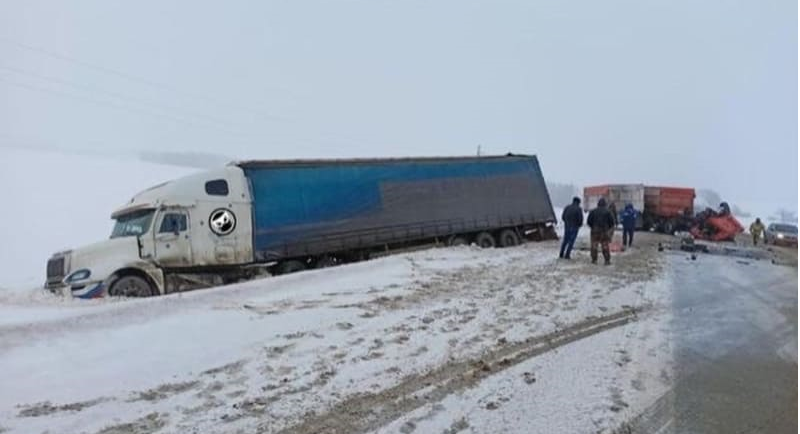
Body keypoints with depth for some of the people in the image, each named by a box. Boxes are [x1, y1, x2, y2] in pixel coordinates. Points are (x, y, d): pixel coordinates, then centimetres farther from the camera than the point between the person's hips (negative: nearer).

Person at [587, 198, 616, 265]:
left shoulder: (593, 211, 1)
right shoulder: (607, 212, 0)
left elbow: (588, 221, 0)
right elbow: (611, 221, -1)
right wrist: (608, 228, 17)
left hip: (595, 230, 0)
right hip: (604, 231, 0)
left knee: (594, 245, 4)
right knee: (605, 246, 2)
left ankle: (594, 260, 3)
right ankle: (607, 260, 1)